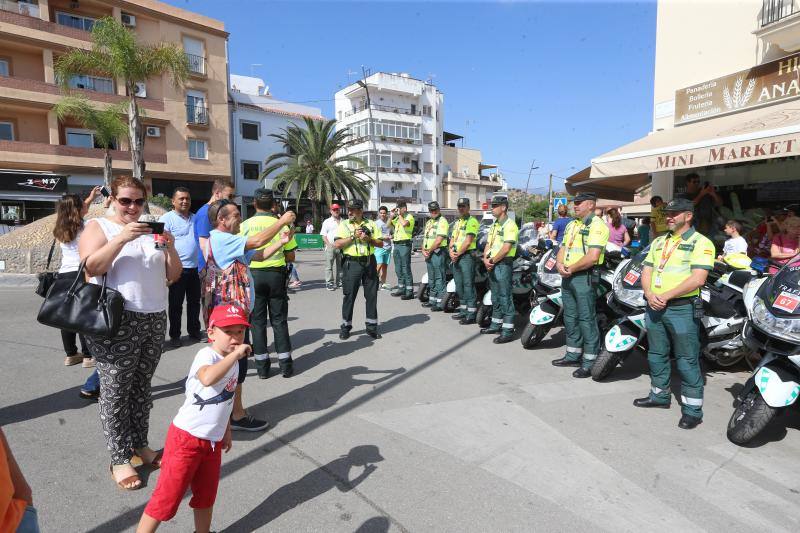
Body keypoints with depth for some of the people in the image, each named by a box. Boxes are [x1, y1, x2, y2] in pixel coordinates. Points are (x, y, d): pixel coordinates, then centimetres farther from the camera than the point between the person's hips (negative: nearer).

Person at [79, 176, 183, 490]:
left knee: (142, 386, 11)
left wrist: (170, 248, -8)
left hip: (155, 319, 4)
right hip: (116, 321, -4)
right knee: (115, 391, 1)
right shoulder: (98, 226, 4)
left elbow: (173, 276, 10)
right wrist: (121, 238, -23)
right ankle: (119, 459, 11)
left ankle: (140, 445, 23)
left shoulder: (151, 230, 16)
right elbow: (91, 267, -13)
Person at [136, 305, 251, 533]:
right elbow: (207, 378, -47)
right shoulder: (207, 355, -22)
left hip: (213, 440, 8)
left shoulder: (232, 361, 4)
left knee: (206, 495, 22)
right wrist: (236, 354, -41)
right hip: (186, 438, -8)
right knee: (167, 497, 3)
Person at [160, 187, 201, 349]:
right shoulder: (167, 218, -4)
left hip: (195, 268, 5)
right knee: (175, 304, 5)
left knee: (194, 302, 13)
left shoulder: (195, 218, 14)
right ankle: (174, 335, 16)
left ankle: (194, 331, 26)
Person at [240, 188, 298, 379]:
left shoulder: (245, 225, -3)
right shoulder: (281, 224, -4)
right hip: (276, 274, 0)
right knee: (279, 320, 10)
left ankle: (262, 366, 14)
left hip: (253, 275, 0)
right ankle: (285, 365, 13)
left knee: (258, 320, 9)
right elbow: (290, 257, -1)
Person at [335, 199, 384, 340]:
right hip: (352, 263, -2)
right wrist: (353, 236, -14)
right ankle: (346, 326, 15)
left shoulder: (371, 224, 9)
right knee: (349, 295, 2)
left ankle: (372, 326, 17)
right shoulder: (344, 225, 3)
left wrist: (369, 239, -10)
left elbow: (381, 243, 7)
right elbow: (337, 244, -9)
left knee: (372, 295, 6)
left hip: (369, 263, 2)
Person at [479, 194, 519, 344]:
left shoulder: (509, 225, -11)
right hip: (492, 265, 9)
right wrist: (486, 259, -2)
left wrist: (492, 261, -13)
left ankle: (508, 331, -4)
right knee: (495, 297, 16)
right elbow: (488, 244, 16)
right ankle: (496, 324, 26)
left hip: (503, 264, -9)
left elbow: (506, 248, -19)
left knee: (505, 298, -7)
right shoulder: (494, 225, 18)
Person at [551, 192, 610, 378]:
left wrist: (571, 269, -13)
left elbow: (592, 257, -21)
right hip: (567, 276, 9)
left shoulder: (597, 225, -11)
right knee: (570, 317, 15)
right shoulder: (571, 225, 17)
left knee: (586, 319, -5)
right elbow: (563, 248, 18)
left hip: (585, 277, -9)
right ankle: (573, 355, 27)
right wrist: (559, 264, -3)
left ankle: (589, 362, 3)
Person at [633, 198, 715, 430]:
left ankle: (693, 410, 11)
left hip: (682, 308, -7)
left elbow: (698, 279, -17)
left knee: (687, 361, 0)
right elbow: (646, 271, 11)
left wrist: (666, 296, -19)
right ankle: (659, 395, 33)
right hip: (655, 306, 7)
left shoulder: (700, 243, -6)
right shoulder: (659, 241, 15)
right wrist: (649, 294, -7)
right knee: (656, 355, 17)